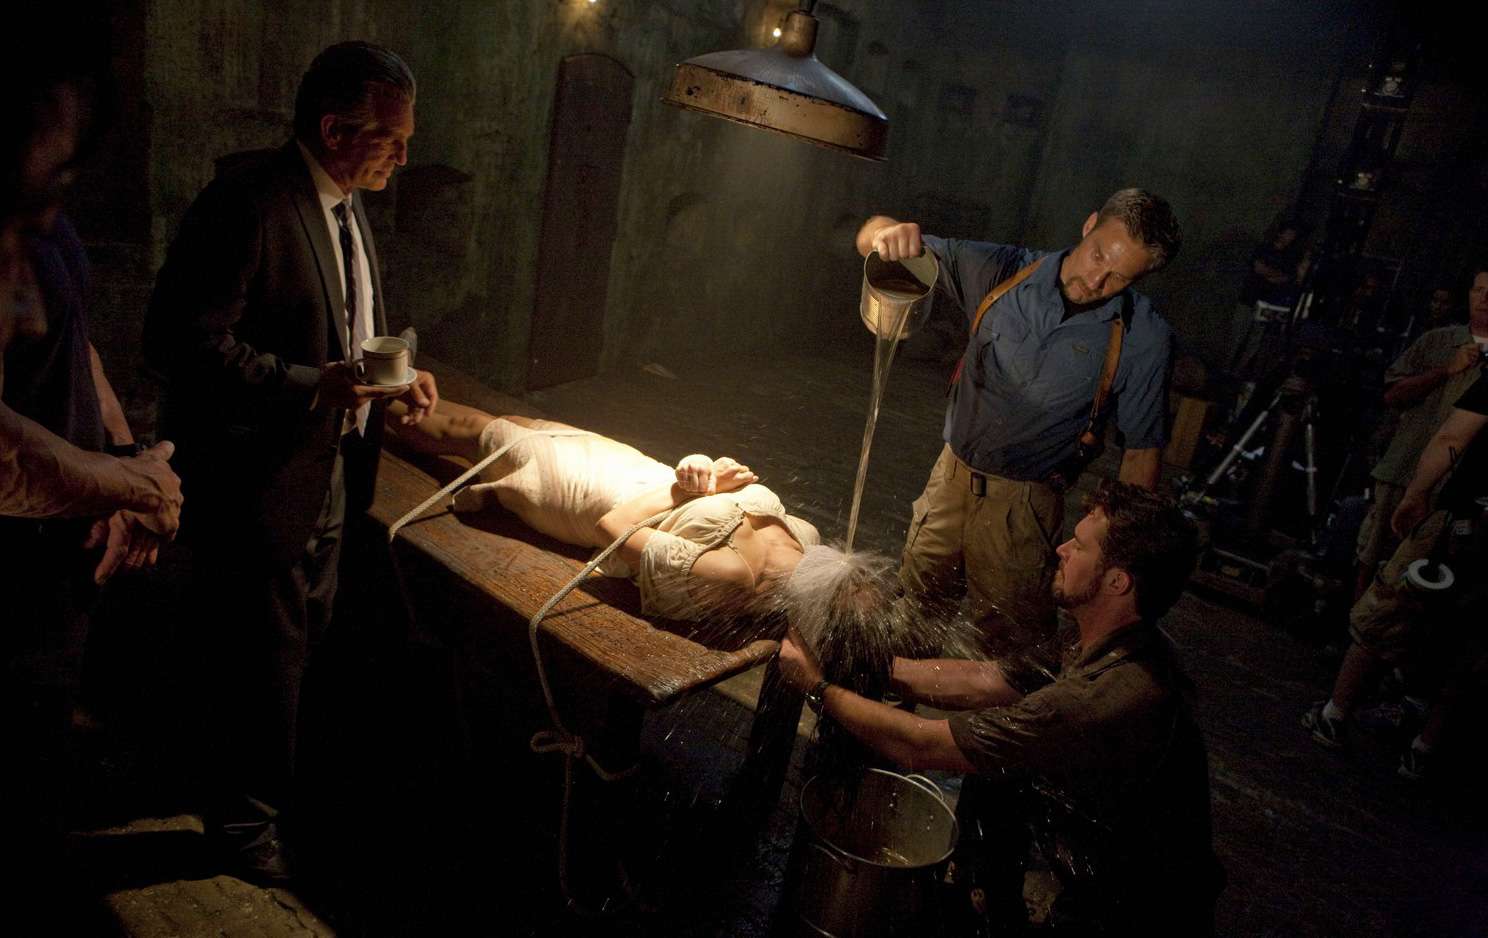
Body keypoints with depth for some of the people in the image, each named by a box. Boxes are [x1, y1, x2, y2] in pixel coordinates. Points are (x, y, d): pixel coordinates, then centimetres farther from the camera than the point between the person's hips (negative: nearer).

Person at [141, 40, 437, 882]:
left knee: (304, 646, 24)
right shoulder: (247, 204, -22)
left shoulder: (347, 204, 7)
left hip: (329, 477, 9)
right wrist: (311, 387, -30)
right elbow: (184, 341, -25)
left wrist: (398, 372, 2)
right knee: (265, 662, 8)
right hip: (260, 488, -9)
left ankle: (276, 788, 47)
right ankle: (249, 819, 33)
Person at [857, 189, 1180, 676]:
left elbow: (1142, 451, -7)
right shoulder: (1005, 271, -12)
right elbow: (872, 238, -12)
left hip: (1024, 502, -3)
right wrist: (891, 233, -37)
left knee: (1010, 641, 8)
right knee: (916, 603, 21)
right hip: (953, 472, 4)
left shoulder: (1144, 338, -16)